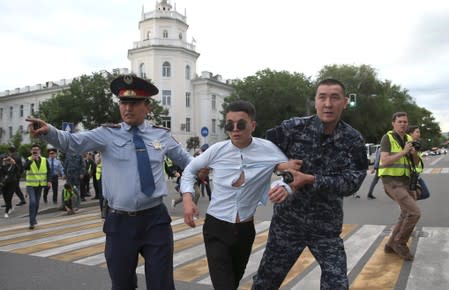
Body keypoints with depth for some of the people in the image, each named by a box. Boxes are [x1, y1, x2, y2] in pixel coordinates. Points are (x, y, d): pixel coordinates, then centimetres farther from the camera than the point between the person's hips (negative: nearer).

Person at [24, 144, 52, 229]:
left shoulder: (44, 160, 2)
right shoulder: (29, 160, -4)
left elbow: (48, 171, 5)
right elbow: (25, 167, -23)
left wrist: (48, 181, -6)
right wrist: (31, 160, -35)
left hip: (40, 185, 3)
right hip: (31, 184, -3)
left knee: (37, 203, 13)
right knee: (32, 201, -17)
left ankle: (34, 218, 32)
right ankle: (32, 222, -10)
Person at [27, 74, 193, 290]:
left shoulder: (162, 135, 5)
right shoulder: (107, 134, 0)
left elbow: (184, 159, 19)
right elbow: (72, 142, -13)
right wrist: (48, 131, -31)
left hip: (155, 220, 0)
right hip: (119, 222, 0)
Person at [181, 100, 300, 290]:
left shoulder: (267, 150, -10)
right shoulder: (217, 150, -8)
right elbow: (190, 169, 6)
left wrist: (286, 187, -30)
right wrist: (187, 198, -9)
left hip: (245, 229, 2)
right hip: (216, 227, -1)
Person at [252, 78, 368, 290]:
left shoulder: (353, 140, -6)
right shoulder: (294, 127, -10)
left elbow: (351, 182, -15)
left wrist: (310, 180, -23)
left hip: (327, 225, 1)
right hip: (287, 220, 0)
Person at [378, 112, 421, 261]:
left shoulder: (408, 139, 12)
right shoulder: (387, 138, -10)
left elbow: (416, 162, 12)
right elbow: (384, 161, -21)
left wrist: (414, 153, -11)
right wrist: (404, 152, -22)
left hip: (406, 182, 8)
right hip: (392, 182, -8)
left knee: (407, 215, 9)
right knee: (415, 212, -16)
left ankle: (391, 245, 24)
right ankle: (400, 243, 2)